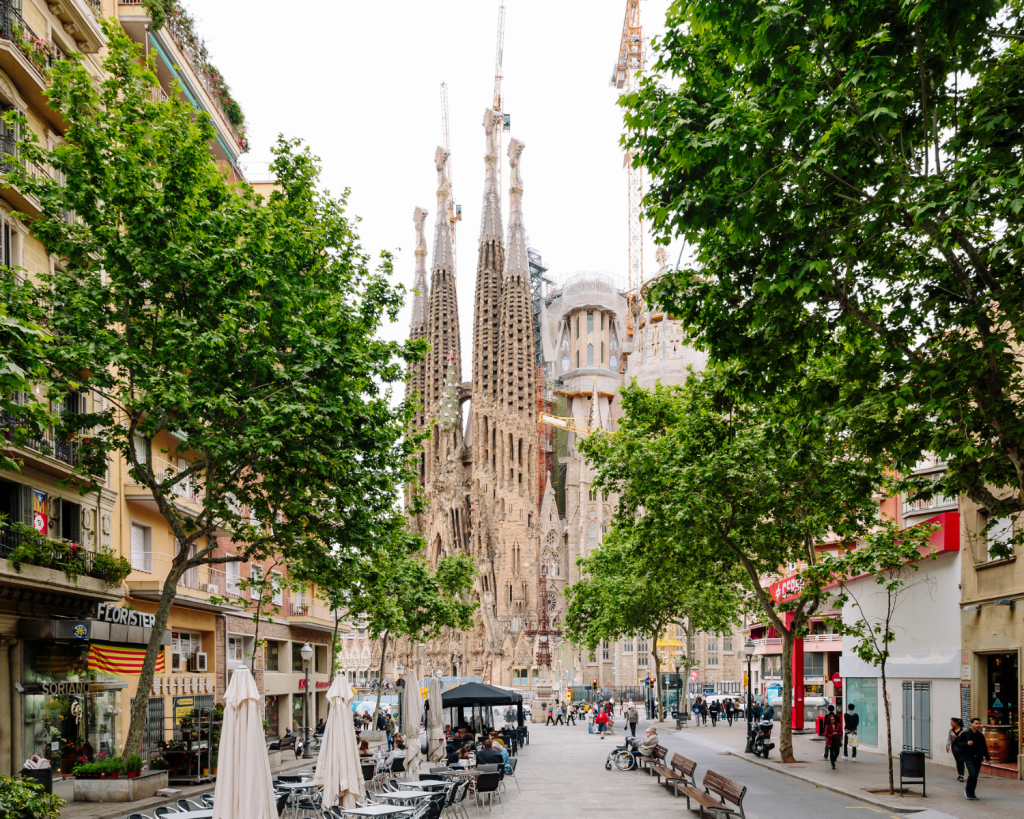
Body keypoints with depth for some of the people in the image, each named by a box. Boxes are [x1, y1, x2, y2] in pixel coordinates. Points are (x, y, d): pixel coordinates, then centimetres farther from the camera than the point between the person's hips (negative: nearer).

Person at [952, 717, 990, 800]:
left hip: (978, 758, 5)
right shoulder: (965, 734, -4)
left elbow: (984, 747, 17)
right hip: (968, 758, -5)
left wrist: (987, 758, 13)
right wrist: (966, 743, -18)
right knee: (972, 774, -16)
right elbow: (957, 743, -3)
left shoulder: (981, 736, 10)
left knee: (975, 776, 5)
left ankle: (971, 793, 17)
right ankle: (968, 790, 4)